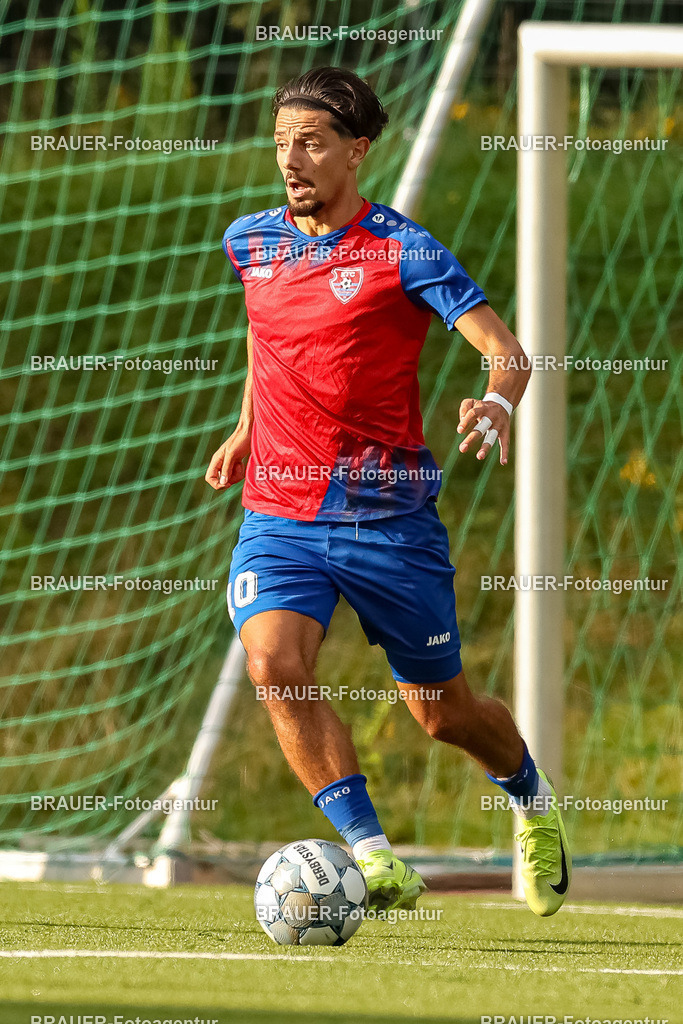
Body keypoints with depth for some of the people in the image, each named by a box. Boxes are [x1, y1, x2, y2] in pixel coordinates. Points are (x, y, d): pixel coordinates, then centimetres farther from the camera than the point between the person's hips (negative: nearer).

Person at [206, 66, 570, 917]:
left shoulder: (402, 250, -10)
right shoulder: (250, 242, 6)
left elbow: (504, 348, -19)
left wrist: (497, 402, -39)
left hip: (390, 515, -3)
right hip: (279, 516, 3)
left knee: (442, 712, 9)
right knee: (273, 663, -25)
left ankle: (534, 802, 43)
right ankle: (376, 860, -24)